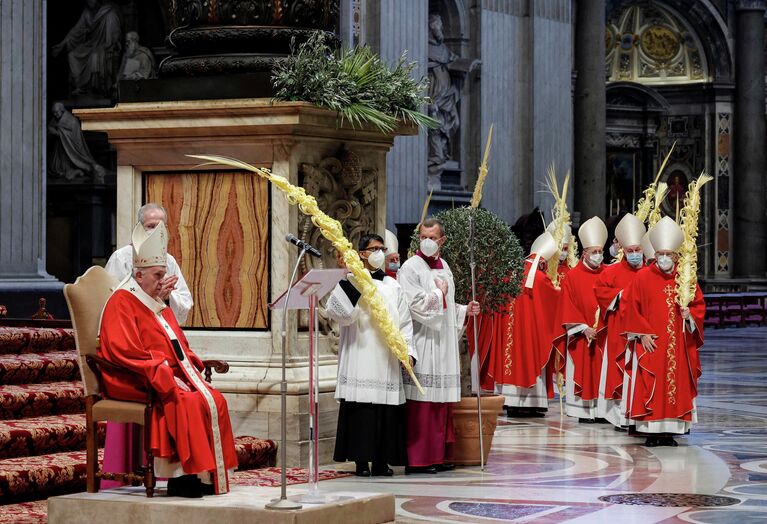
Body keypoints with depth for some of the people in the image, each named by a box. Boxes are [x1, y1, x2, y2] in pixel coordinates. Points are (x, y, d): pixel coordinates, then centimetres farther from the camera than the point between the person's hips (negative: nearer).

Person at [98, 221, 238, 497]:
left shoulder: (158, 305, 23)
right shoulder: (122, 303, -6)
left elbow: (178, 345, 27)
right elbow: (124, 351, -17)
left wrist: (191, 365, 4)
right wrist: (163, 374, -21)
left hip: (173, 374, 9)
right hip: (136, 382, -9)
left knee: (214, 400, -14)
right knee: (187, 402, -30)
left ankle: (211, 474, -16)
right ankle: (181, 475, -27)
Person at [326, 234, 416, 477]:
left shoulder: (393, 286, 15)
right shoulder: (352, 282, 2)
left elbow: (404, 322, 14)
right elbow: (338, 313, -12)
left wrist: (407, 350, 1)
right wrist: (349, 283, -22)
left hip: (387, 361, 4)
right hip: (360, 357, -4)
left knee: (387, 410, 2)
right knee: (361, 409, -8)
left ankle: (382, 461, 7)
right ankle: (361, 460, -4)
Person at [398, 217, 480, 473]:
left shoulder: (444, 267, 17)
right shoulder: (411, 268, -6)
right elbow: (413, 303, -18)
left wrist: (464, 310, 9)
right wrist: (439, 294, -6)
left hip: (443, 345, 8)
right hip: (422, 344, -8)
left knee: (441, 402, 8)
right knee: (421, 403, -9)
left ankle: (437, 456, 13)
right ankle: (417, 459, -6)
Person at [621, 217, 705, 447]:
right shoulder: (643, 277, 1)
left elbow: (699, 305, 13)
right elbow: (633, 308, 0)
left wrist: (690, 314, -9)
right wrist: (643, 334, -8)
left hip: (678, 345, 3)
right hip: (651, 343, -3)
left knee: (677, 384, 2)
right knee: (650, 388, -6)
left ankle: (670, 431, 6)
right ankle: (652, 432, -3)